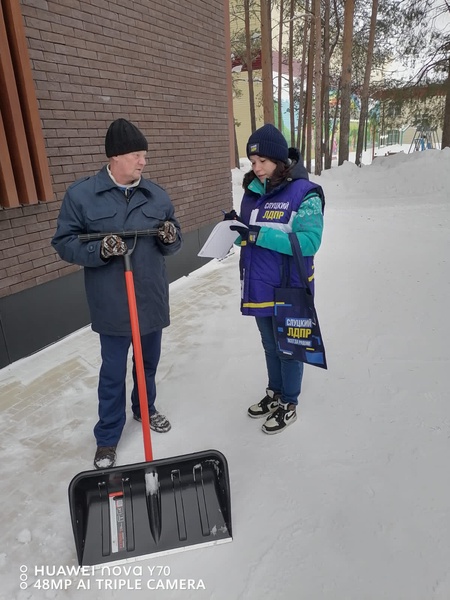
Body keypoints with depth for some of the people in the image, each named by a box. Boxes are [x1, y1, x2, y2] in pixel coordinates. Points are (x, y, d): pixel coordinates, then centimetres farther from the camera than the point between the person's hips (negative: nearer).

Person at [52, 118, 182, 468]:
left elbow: (173, 245, 9)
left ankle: (145, 408, 47)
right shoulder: (80, 194, -8)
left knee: (149, 362, 20)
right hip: (112, 305, -3)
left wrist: (171, 237, -15)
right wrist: (99, 249, -24)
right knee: (113, 373, 6)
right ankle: (107, 439, 26)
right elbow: (64, 243, -6)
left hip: (152, 299, 4)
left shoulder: (157, 195, 3)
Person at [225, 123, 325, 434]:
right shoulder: (252, 191, 5)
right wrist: (236, 227, -9)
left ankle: (289, 405, 30)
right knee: (270, 345, 21)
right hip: (259, 286, 6)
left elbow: (310, 241, -23)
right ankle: (275, 393, 42)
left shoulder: (304, 193, -15)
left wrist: (261, 235, -28)